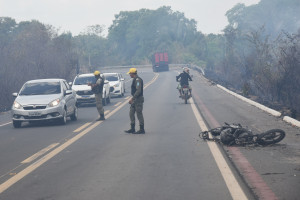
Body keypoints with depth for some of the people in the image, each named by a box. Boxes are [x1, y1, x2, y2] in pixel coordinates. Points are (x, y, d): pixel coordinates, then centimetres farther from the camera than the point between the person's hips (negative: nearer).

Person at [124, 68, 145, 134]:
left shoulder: (138, 80, -17)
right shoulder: (135, 80, 16)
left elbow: (138, 91, -24)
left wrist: (132, 98, -23)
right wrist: (132, 98, 20)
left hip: (138, 99, -10)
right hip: (135, 99, 10)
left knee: (139, 114, -5)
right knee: (131, 113, 10)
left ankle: (142, 130, 1)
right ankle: (132, 129, 15)